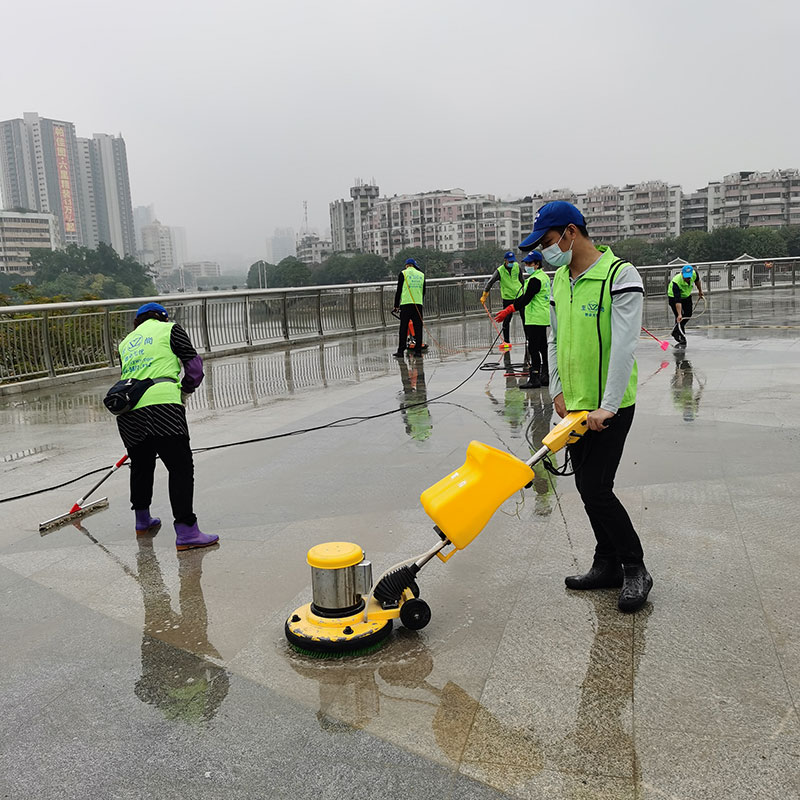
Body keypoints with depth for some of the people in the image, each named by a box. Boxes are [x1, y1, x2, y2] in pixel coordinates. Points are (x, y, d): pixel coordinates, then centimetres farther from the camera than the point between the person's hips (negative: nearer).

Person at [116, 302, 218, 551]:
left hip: (127, 412, 6)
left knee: (140, 465, 24)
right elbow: (194, 365, 7)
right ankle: (185, 531, -11)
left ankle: (142, 520, 39)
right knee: (180, 467, -5)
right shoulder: (170, 329, 13)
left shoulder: (126, 342, 28)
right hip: (161, 405, -6)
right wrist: (184, 391, 24)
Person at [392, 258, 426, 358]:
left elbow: (399, 290, 2)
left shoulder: (403, 273, 4)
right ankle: (418, 351, 6)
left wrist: (396, 305, 7)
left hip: (406, 304, -3)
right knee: (418, 328, 6)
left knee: (403, 328, -3)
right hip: (419, 304, 3)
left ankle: (401, 351, -5)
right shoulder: (421, 274, 15)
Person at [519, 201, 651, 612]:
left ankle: (635, 569, 10)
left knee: (596, 489, -8)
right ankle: (607, 566, 27)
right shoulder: (559, 280, 11)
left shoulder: (620, 275, -14)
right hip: (574, 406, 8)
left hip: (610, 408, -8)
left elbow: (623, 345, -20)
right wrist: (558, 391, 6)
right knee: (588, 488, 12)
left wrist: (607, 407, -24)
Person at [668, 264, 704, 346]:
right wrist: (679, 314, -51)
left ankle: (675, 332, 26)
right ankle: (682, 340, -5)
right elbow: (677, 301, -44)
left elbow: (697, 280, 1)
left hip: (686, 295, 6)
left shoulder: (694, 273, -27)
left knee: (688, 315, 5)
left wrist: (700, 291, 15)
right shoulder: (676, 282, -42)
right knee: (679, 318, -13)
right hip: (674, 296, -6)